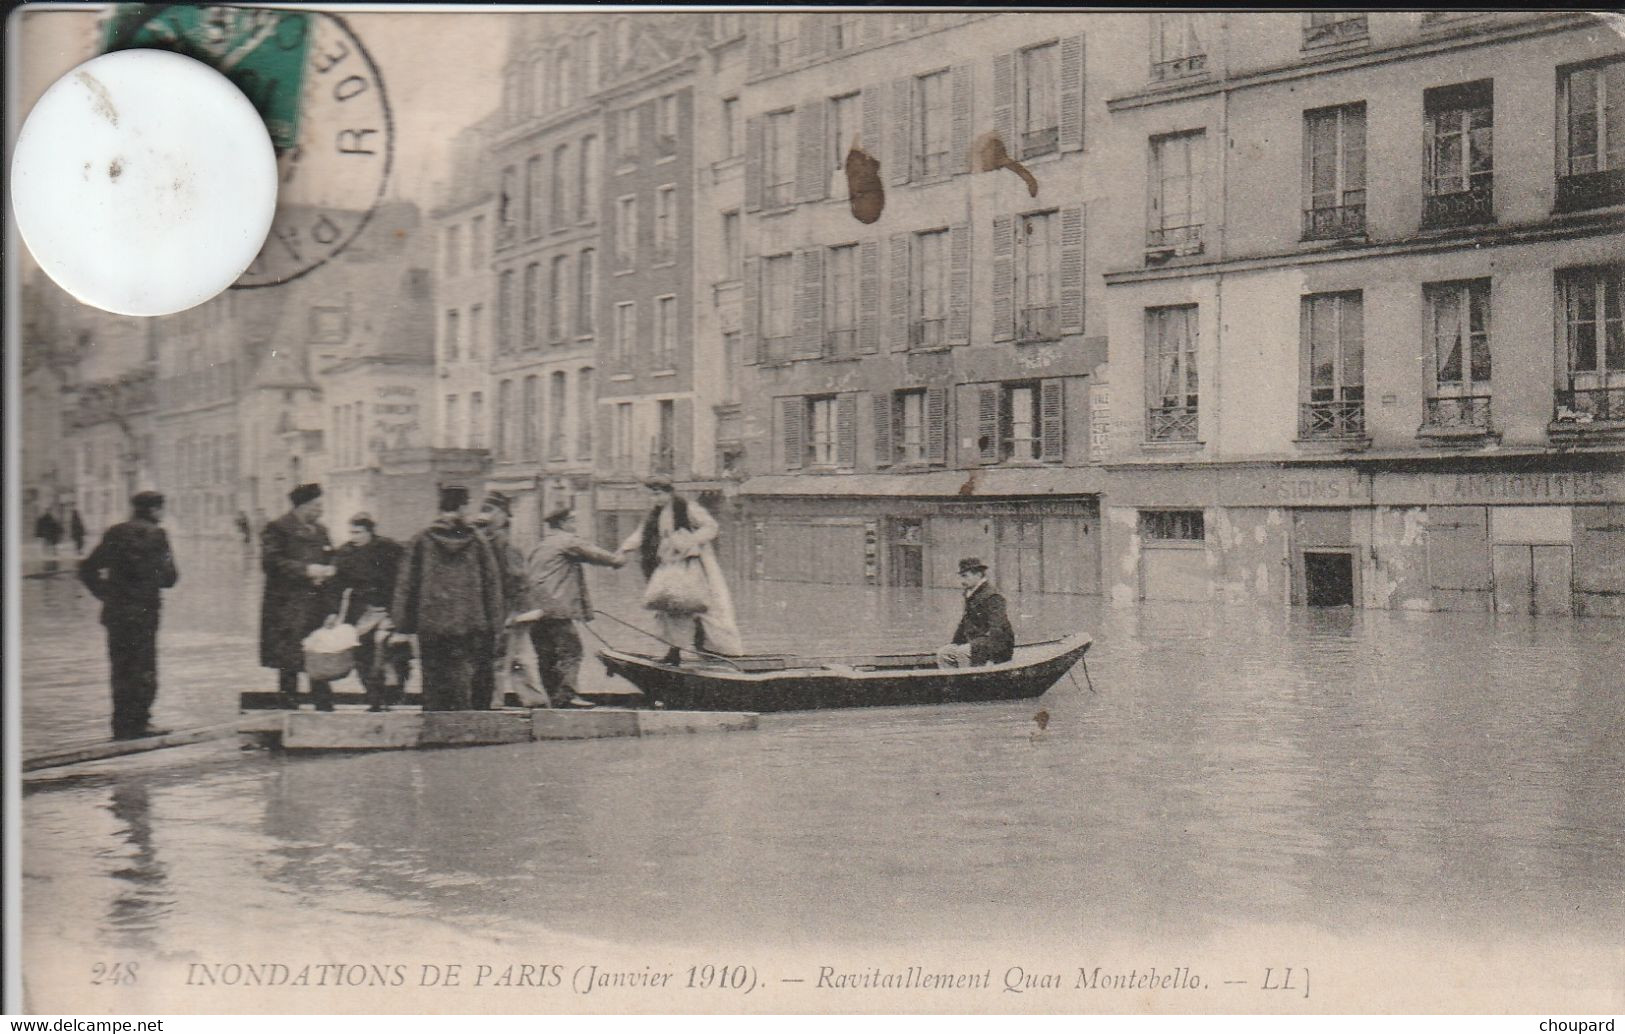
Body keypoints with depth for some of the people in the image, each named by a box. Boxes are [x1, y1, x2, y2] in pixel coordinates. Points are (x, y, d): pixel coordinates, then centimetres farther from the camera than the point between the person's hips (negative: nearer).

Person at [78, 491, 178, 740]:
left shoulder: (115, 533, 11)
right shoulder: (155, 534, -5)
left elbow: (87, 569, 9)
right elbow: (169, 576, -8)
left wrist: (104, 593, 13)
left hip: (114, 611, 6)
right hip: (143, 610, -5)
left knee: (121, 668, 12)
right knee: (144, 668, 0)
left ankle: (122, 724, 13)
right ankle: (139, 722, -3)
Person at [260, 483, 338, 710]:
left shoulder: (320, 530, 17)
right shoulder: (277, 530, -4)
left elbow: (330, 559, 28)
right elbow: (271, 562, -14)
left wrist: (328, 570, 4)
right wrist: (306, 570, -18)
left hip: (317, 606, 6)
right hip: (287, 608, -6)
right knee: (289, 664, -3)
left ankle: (325, 708, 6)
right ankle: (288, 707, 6)